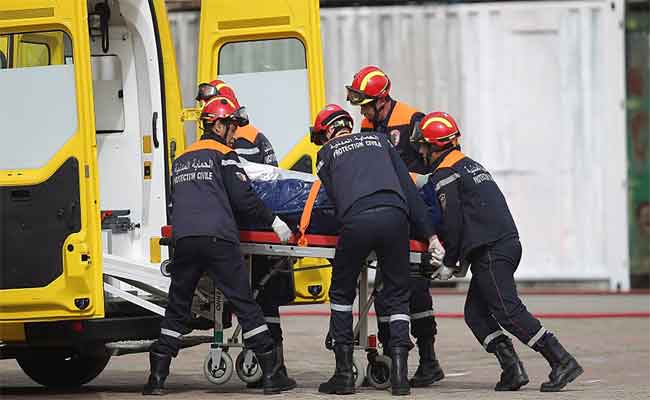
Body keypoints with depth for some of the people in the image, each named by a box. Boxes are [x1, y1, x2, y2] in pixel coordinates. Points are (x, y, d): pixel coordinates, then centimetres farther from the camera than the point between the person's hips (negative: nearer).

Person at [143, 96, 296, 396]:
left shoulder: (181, 160, 23)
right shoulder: (223, 154, 4)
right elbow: (243, 197, -3)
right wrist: (274, 222, 4)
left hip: (184, 240, 5)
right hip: (217, 239, -5)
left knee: (177, 309, 12)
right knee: (244, 304, -2)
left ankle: (157, 377, 7)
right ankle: (271, 374, -3)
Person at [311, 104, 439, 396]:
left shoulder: (327, 152, 22)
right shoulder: (378, 140, 28)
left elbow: (333, 196, 14)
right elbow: (408, 188, 22)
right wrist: (429, 234, 21)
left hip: (356, 221, -2)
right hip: (394, 216, 2)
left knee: (341, 293, 16)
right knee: (397, 295, 14)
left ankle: (344, 373, 12)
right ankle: (399, 372, 1)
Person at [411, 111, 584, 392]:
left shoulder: (444, 174, -5)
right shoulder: (470, 164, 25)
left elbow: (452, 222, -10)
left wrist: (449, 264, -1)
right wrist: (465, 256, 24)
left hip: (491, 251, -10)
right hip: (509, 242, 10)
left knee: (507, 311, -12)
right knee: (475, 312, 10)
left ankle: (562, 361, -17)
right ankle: (512, 369, -2)